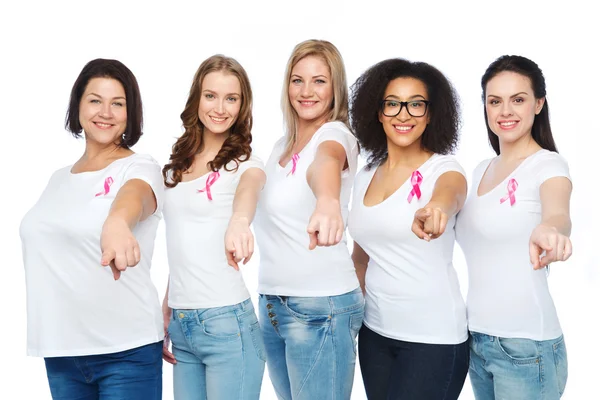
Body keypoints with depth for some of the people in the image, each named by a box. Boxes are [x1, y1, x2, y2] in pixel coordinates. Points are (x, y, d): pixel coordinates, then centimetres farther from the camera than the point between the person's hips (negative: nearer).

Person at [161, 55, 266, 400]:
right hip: (180, 323, 5)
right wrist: (166, 310, 11)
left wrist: (239, 220, -53)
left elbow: (249, 187, -31)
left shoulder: (244, 163, -6)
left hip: (227, 321, -5)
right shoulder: (178, 165, 11)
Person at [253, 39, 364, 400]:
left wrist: (328, 200, -58)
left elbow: (325, 162, -38)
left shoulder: (335, 134, -12)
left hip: (321, 305, -7)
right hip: (272, 302, 8)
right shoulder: (281, 146, 12)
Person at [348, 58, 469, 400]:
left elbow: (450, 194, -35)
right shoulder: (366, 176, 7)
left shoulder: (444, 168, -9)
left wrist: (435, 210, -57)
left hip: (433, 337, -5)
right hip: (375, 332, 5)